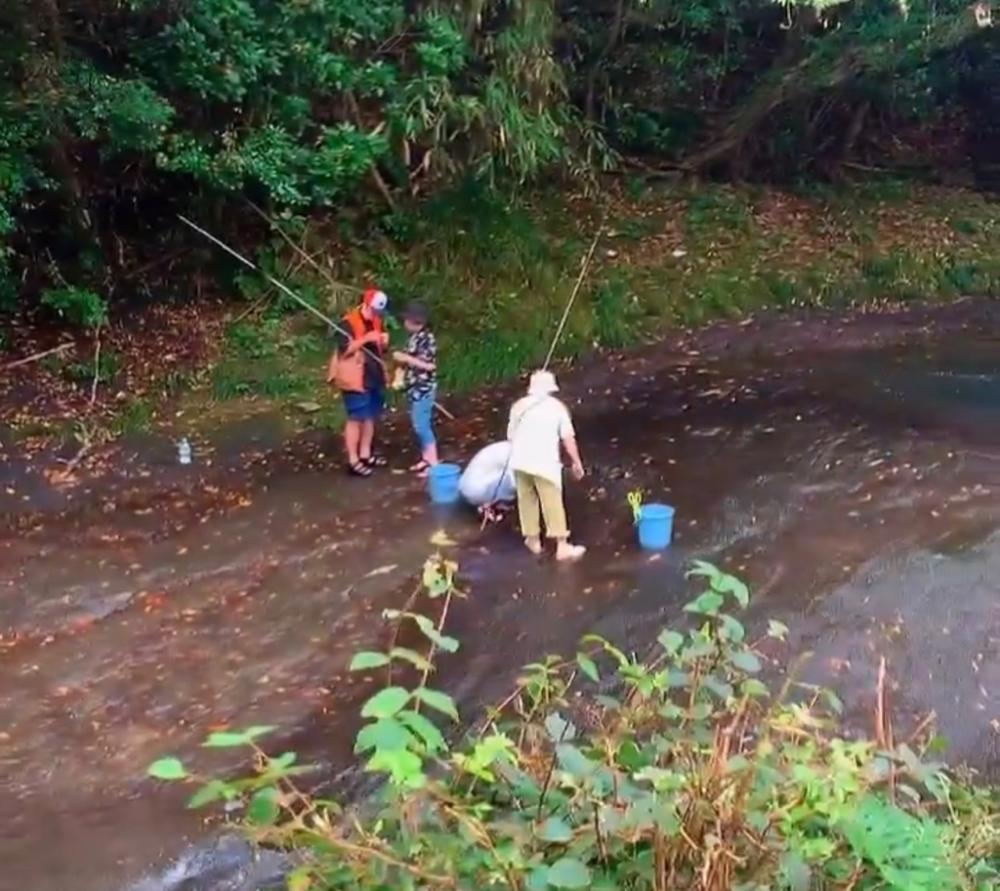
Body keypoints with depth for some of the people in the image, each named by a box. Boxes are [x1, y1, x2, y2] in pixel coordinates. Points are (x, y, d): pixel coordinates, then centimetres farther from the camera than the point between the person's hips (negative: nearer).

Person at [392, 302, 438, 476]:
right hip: (415, 388, 9)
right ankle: (426, 459, 23)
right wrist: (402, 360, 5)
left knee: (422, 426, -8)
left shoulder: (427, 338, -17)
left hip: (423, 389, -9)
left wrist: (406, 358, -18)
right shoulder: (415, 337, 10)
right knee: (419, 425, 14)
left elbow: (429, 365, -22)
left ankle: (433, 464, -3)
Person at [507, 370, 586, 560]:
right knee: (553, 504, -2)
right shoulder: (557, 406, 3)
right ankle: (562, 546, -2)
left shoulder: (519, 406, 10)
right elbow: (568, 437, -3)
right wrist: (576, 462, 4)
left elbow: (510, 435, 13)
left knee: (527, 501, 16)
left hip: (521, 461, 3)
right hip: (545, 463, -3)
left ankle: (533, 540, 25)